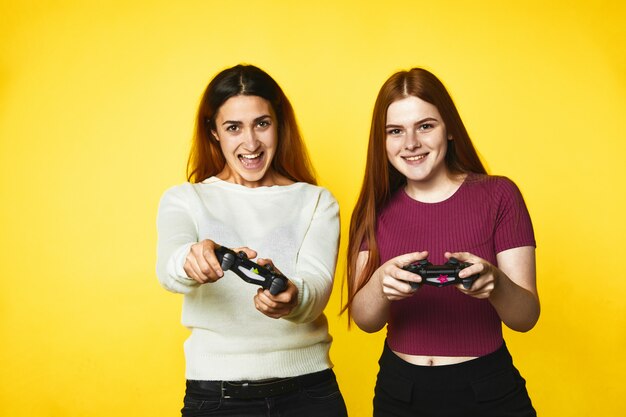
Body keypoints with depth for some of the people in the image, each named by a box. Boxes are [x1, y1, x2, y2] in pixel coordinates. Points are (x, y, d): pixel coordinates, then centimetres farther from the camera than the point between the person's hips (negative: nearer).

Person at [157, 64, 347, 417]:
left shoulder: (317, 202, 4)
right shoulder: (184, 200, 2)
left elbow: (317, 285, -11)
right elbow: (168, 270, -17)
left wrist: (292, 298, -35)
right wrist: (190, 260, -40)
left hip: (308, 388, 1)